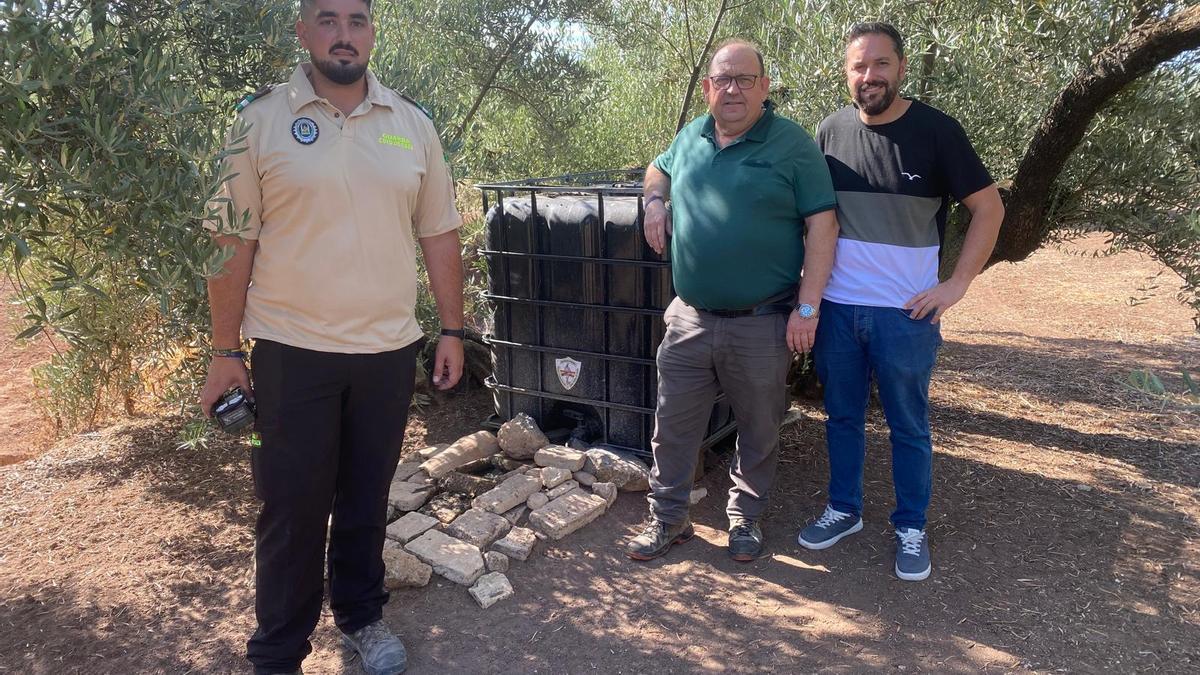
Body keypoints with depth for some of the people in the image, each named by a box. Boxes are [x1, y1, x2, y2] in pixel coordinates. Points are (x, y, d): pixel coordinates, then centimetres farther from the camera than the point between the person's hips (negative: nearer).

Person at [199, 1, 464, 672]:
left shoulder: (413, 124, 5)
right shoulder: (262, 119, -3)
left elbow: (440, 234, 8)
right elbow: (234, 242, -3)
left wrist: (453, 329, 5)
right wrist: (225, 350, -4)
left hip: (389, 351, 3)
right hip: (291, 353, -2)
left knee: (367, 497, 16)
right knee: (291, 508, 7)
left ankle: (361, 613, 37)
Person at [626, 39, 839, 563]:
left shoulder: (792, 143, -6)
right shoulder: (689, 138, 9)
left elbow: (822, 226, -9)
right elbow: (659, 169, 31)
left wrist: (807, 307, -13)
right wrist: (655, 200, 7)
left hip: (763, 325, -3)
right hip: (690, 319, 4)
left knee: (759, 430, 13)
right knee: (673, 425, 10)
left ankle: (746, 516, 33)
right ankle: (668, 517, 26)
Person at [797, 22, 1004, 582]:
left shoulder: (935, 130, -7)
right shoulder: (830, 131, 2)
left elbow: (989, 207, -2)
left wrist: (958, 283, -9)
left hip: (906, 311, -3)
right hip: (836, 308, 3)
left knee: (908, 426, 9)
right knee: (842, 417, 15)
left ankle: (911, 528, 25)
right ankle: (844, 510, 32)